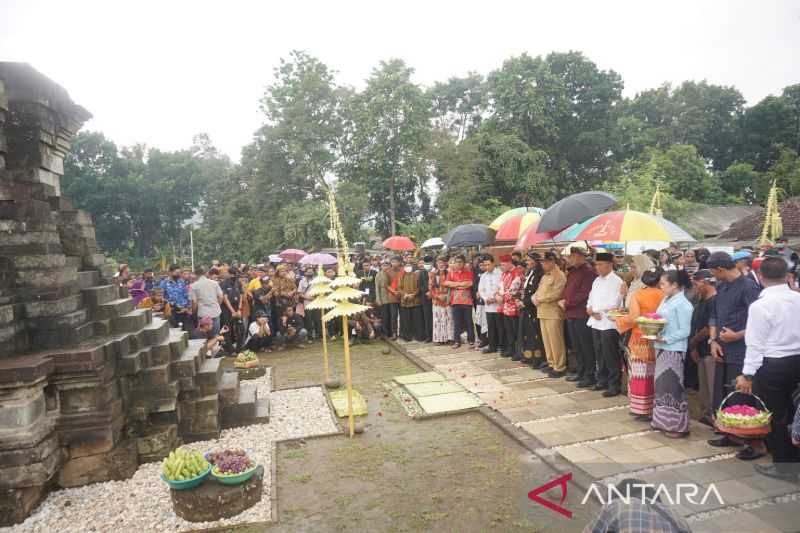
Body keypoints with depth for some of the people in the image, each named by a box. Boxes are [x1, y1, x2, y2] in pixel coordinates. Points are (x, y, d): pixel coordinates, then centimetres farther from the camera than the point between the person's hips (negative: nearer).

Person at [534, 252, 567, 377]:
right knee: (546, 340, 13)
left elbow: (556, 294, -20)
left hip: (553, 313, -9)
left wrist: (540, 299, -13)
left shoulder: (559, 276, -10)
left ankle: (559, 367, 4)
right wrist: (535, 297, -2)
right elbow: (539, 290, 20)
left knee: (556, 341, -4)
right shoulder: (545, 276, 19)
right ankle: (551, 363, 23)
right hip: (543, 312, 9)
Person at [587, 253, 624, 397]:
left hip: (609, 324, -7)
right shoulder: (597, 280, 13)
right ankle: (602, 381, 26)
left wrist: (594, 308, -9)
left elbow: (613, 304, -17)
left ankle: (615, 385, 10)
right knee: (600, 354, 14)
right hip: (595, 322, 7)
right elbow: (590, 299, 14)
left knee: (611, 356, 0)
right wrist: (591, 311, -6)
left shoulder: (616, 281, -10)